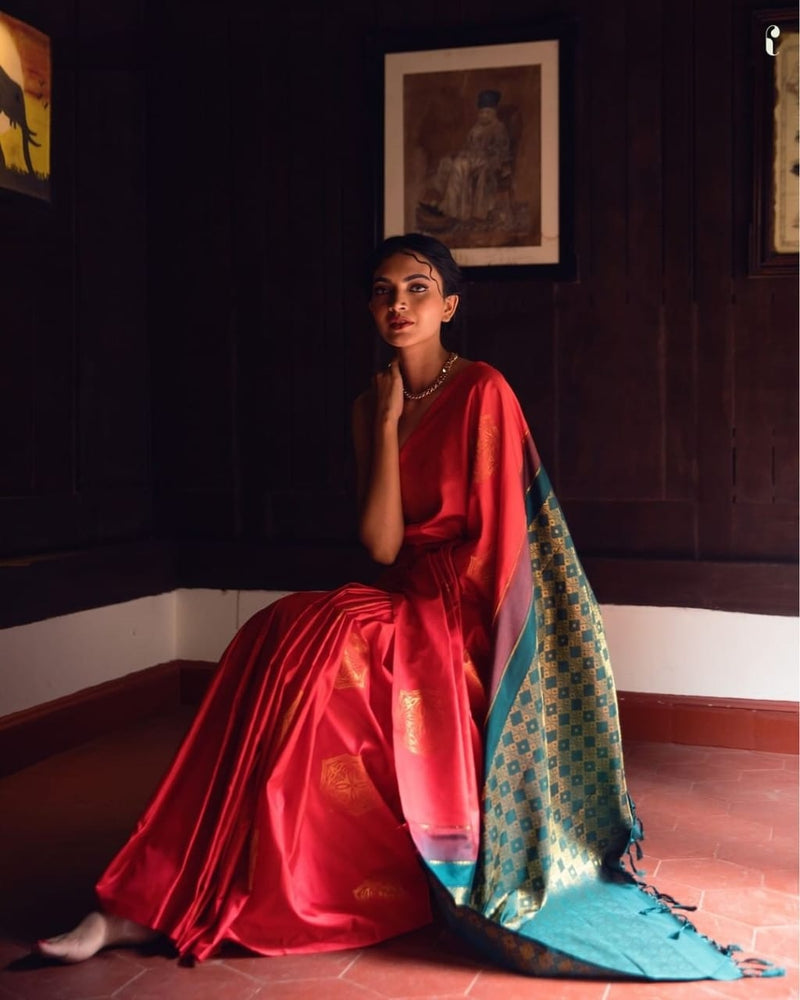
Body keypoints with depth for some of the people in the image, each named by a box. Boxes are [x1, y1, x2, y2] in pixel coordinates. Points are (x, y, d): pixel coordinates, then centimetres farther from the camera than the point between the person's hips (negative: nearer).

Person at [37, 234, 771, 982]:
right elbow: (381, 543, -5)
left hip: (462, 619, -5)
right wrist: (387, 423, -7)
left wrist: (436, 614, -9)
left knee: (302, 645, -26)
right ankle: (159, 902, -17)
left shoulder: (480, 392, -9)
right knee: (276, 638, -22)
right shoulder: (370, 405, 9)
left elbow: (496, 541, -10)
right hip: (403, 606, 6)